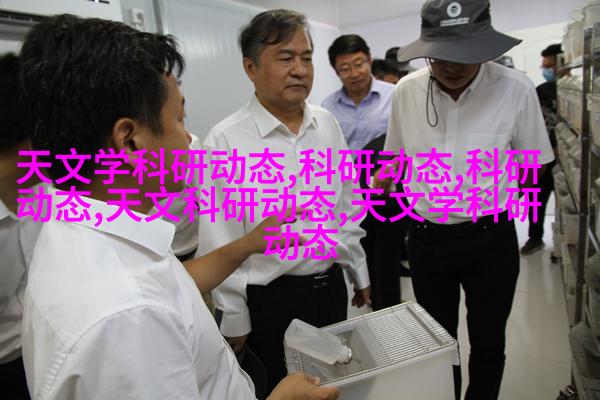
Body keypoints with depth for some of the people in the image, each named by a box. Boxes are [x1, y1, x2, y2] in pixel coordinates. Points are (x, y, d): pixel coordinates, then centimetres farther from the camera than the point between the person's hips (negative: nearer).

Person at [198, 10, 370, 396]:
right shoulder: (226, 140, -16)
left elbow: (347, 205, 8)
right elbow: (219, 242, -12)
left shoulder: (328, 124, 0)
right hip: (271, 299, -4)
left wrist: (359, 271, 12)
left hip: (332, 286, 5)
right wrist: (234, 316, -7)